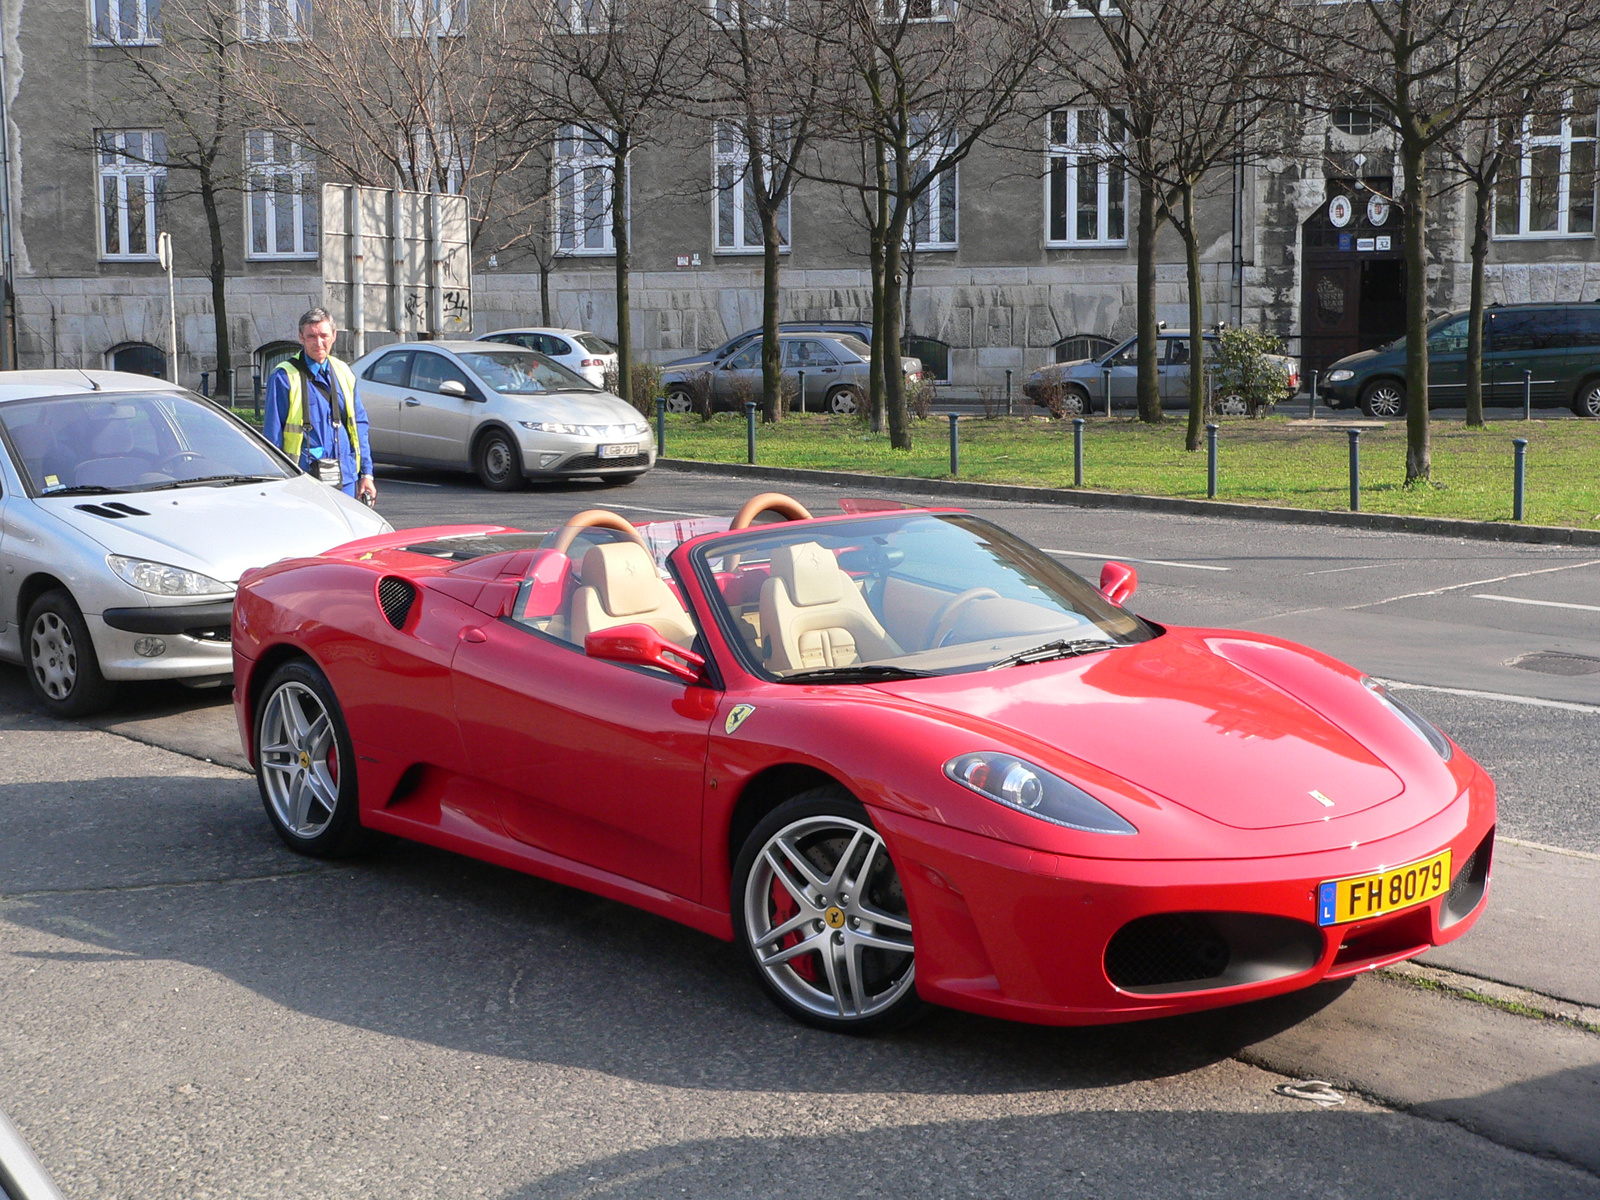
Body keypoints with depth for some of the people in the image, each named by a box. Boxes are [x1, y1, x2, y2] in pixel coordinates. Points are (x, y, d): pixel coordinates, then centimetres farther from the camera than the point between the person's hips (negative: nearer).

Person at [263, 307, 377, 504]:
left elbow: (360, 426, 17)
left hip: (345, 478, 5)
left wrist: (366, 473, 11)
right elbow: (272, 434, -4)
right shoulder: (284, 377, -4)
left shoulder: (344, 373, 14)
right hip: (305, 476, -5)